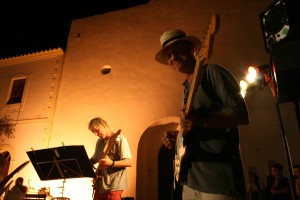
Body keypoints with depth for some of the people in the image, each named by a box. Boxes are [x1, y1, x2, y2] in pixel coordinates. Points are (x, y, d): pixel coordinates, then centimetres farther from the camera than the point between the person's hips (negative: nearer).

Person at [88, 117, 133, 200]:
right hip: (100, 185, 7)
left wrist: (111, 163, -30)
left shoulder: (119, 139, -11)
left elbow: (129, 162, -17)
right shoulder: (99, 142, 11)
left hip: (114, 186, -7)